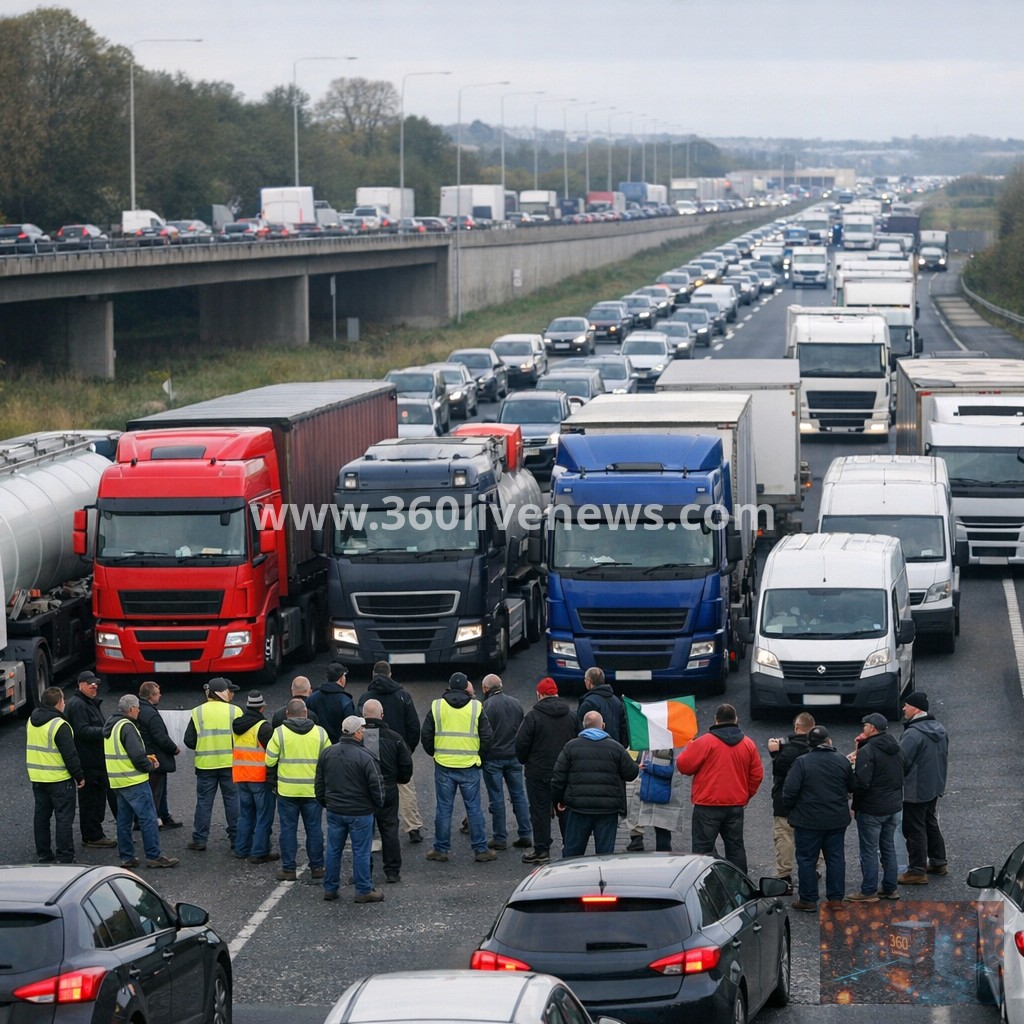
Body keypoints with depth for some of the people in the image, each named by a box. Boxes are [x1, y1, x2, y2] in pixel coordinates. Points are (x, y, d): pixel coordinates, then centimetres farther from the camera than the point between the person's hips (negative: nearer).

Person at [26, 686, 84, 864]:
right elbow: (70, 755, -18)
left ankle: (43, 855, 20)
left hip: (37, 778, 7)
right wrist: (79, 776, -8)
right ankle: (64, 858, -3)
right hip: (59, 780, -7)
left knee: (41, 816, 14)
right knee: (64, 817, -2)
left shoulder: (32, 721, 7)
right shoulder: (59, 725, -18)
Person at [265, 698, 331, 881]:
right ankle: (316, 867, 17)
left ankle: (288, 868, 8)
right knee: (314, 829, 11)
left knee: (288, 829, 6)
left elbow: (270, 761, -4)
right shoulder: (320, 733, -1)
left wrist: (272, 781, 14)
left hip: (287, 790, -2)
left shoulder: (280, 733, -7)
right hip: (313, 790, 2)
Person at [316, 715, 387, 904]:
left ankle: (330, 889, 21)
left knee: (333, 850, 14)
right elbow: (376, 784, -13)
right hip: (360, 813, -5)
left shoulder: (326, 753, 0)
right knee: (361, 852, 4)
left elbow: (319, 783, 9)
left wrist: (324, 802, 23)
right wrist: (379, 804, 5)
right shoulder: (364, 757, -18)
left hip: (334, 811, 5)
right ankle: (364, 891, 11)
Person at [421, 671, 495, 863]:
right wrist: (479, 756, 14)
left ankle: (440, 849, 11)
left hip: (444, 766, 1)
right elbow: (487, 736, -1)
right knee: (474, 808, 6)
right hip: (469, 766, 0)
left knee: (443, 808, 7)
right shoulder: (476, 707, -2)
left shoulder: (437, 706, 0)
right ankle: (480, 849, 8)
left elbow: (426, 735, 3)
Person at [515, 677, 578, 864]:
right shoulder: (571, 715, 4)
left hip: (539, 773, -5)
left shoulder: (533, 715, -12)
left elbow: (521, 743, -11)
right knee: (566, 810, 12)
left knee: (540, 811, 2)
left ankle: (542, 850, 2)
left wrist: (524, 761, 7)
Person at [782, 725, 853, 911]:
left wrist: (790, 810, 3)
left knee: (807, 859, 4)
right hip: (837, 820, 4)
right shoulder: (842, 762, 1)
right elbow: (853, 787, 11)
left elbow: (790, 791, -14)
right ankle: (836, 898, 12)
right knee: (836, 858, 11)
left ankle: (808, 899, 7)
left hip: (808, 820, -3)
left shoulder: (802, 763, -12)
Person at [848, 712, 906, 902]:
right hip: (894, 806, 8)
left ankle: (869, 891, 3)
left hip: (871, 809, -8)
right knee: (888, 847, 17)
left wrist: (855, 806, -8)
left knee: (869, 850, -1)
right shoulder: (896, 749, 9)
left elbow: (861, 783, -23)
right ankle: (890, 888, 22)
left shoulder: (867, 751, -18)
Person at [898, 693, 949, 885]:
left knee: (915, 829, 0)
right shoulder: (939, 728, 5)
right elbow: (945, 757, 15)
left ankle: (917, 871, 4)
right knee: (931, 824, 22)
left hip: (915, 791, -9)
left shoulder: (913, 734, -25)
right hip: (935, 787, 9)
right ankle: (938, 862, 31)